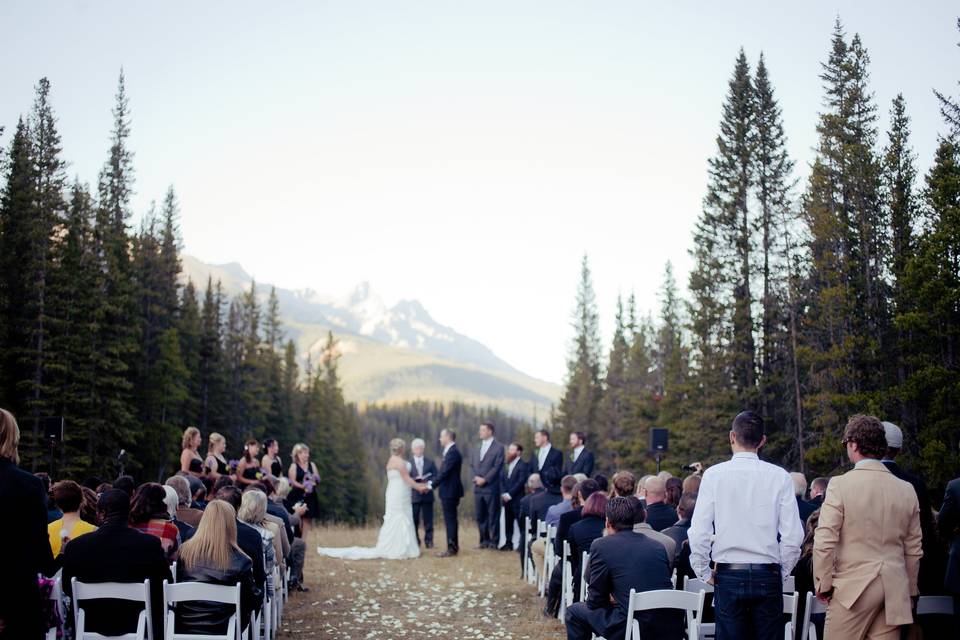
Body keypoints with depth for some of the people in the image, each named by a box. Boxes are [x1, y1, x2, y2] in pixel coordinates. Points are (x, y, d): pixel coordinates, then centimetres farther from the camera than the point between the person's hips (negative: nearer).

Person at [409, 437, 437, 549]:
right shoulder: (408, 463, 9)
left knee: (428, 520, 1)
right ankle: (415, 542, 5)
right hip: (413, 496, -1)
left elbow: (435, 476, 4)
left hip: (427, 495, 1)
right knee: (414, 521, -1)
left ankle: (429, 542, 5)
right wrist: (415, 482, -17)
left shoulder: (430, 462, 13)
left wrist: (429, 483, -15)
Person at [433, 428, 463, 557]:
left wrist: (431, 486, -19)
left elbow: (444, 473, -22)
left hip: (450, 492, -10)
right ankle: (453, 547, 22)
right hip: (448, 492, 10)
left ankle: (452, 549, 0)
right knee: (450, 520, 15)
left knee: (450, 520, -4)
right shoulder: (450, 452, 13)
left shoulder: (453, 452, -18)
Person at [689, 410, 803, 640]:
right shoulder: (779, 476, -1)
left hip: (729, 577, -1)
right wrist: (781, 572, 11)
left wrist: (704, 573, 7)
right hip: (768, 577, 1)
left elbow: (698, 533, -6)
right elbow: (793, 536, -3)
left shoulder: (714, 475, -3)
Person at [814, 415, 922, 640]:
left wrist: (823, 585, 0)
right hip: (895, 592, 5)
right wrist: (910, 591, 21)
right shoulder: (907, 490, 6)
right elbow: (913, 549, 12)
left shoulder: (840, 485, -9)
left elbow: (824, 542, -11)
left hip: (852, 587, -5)